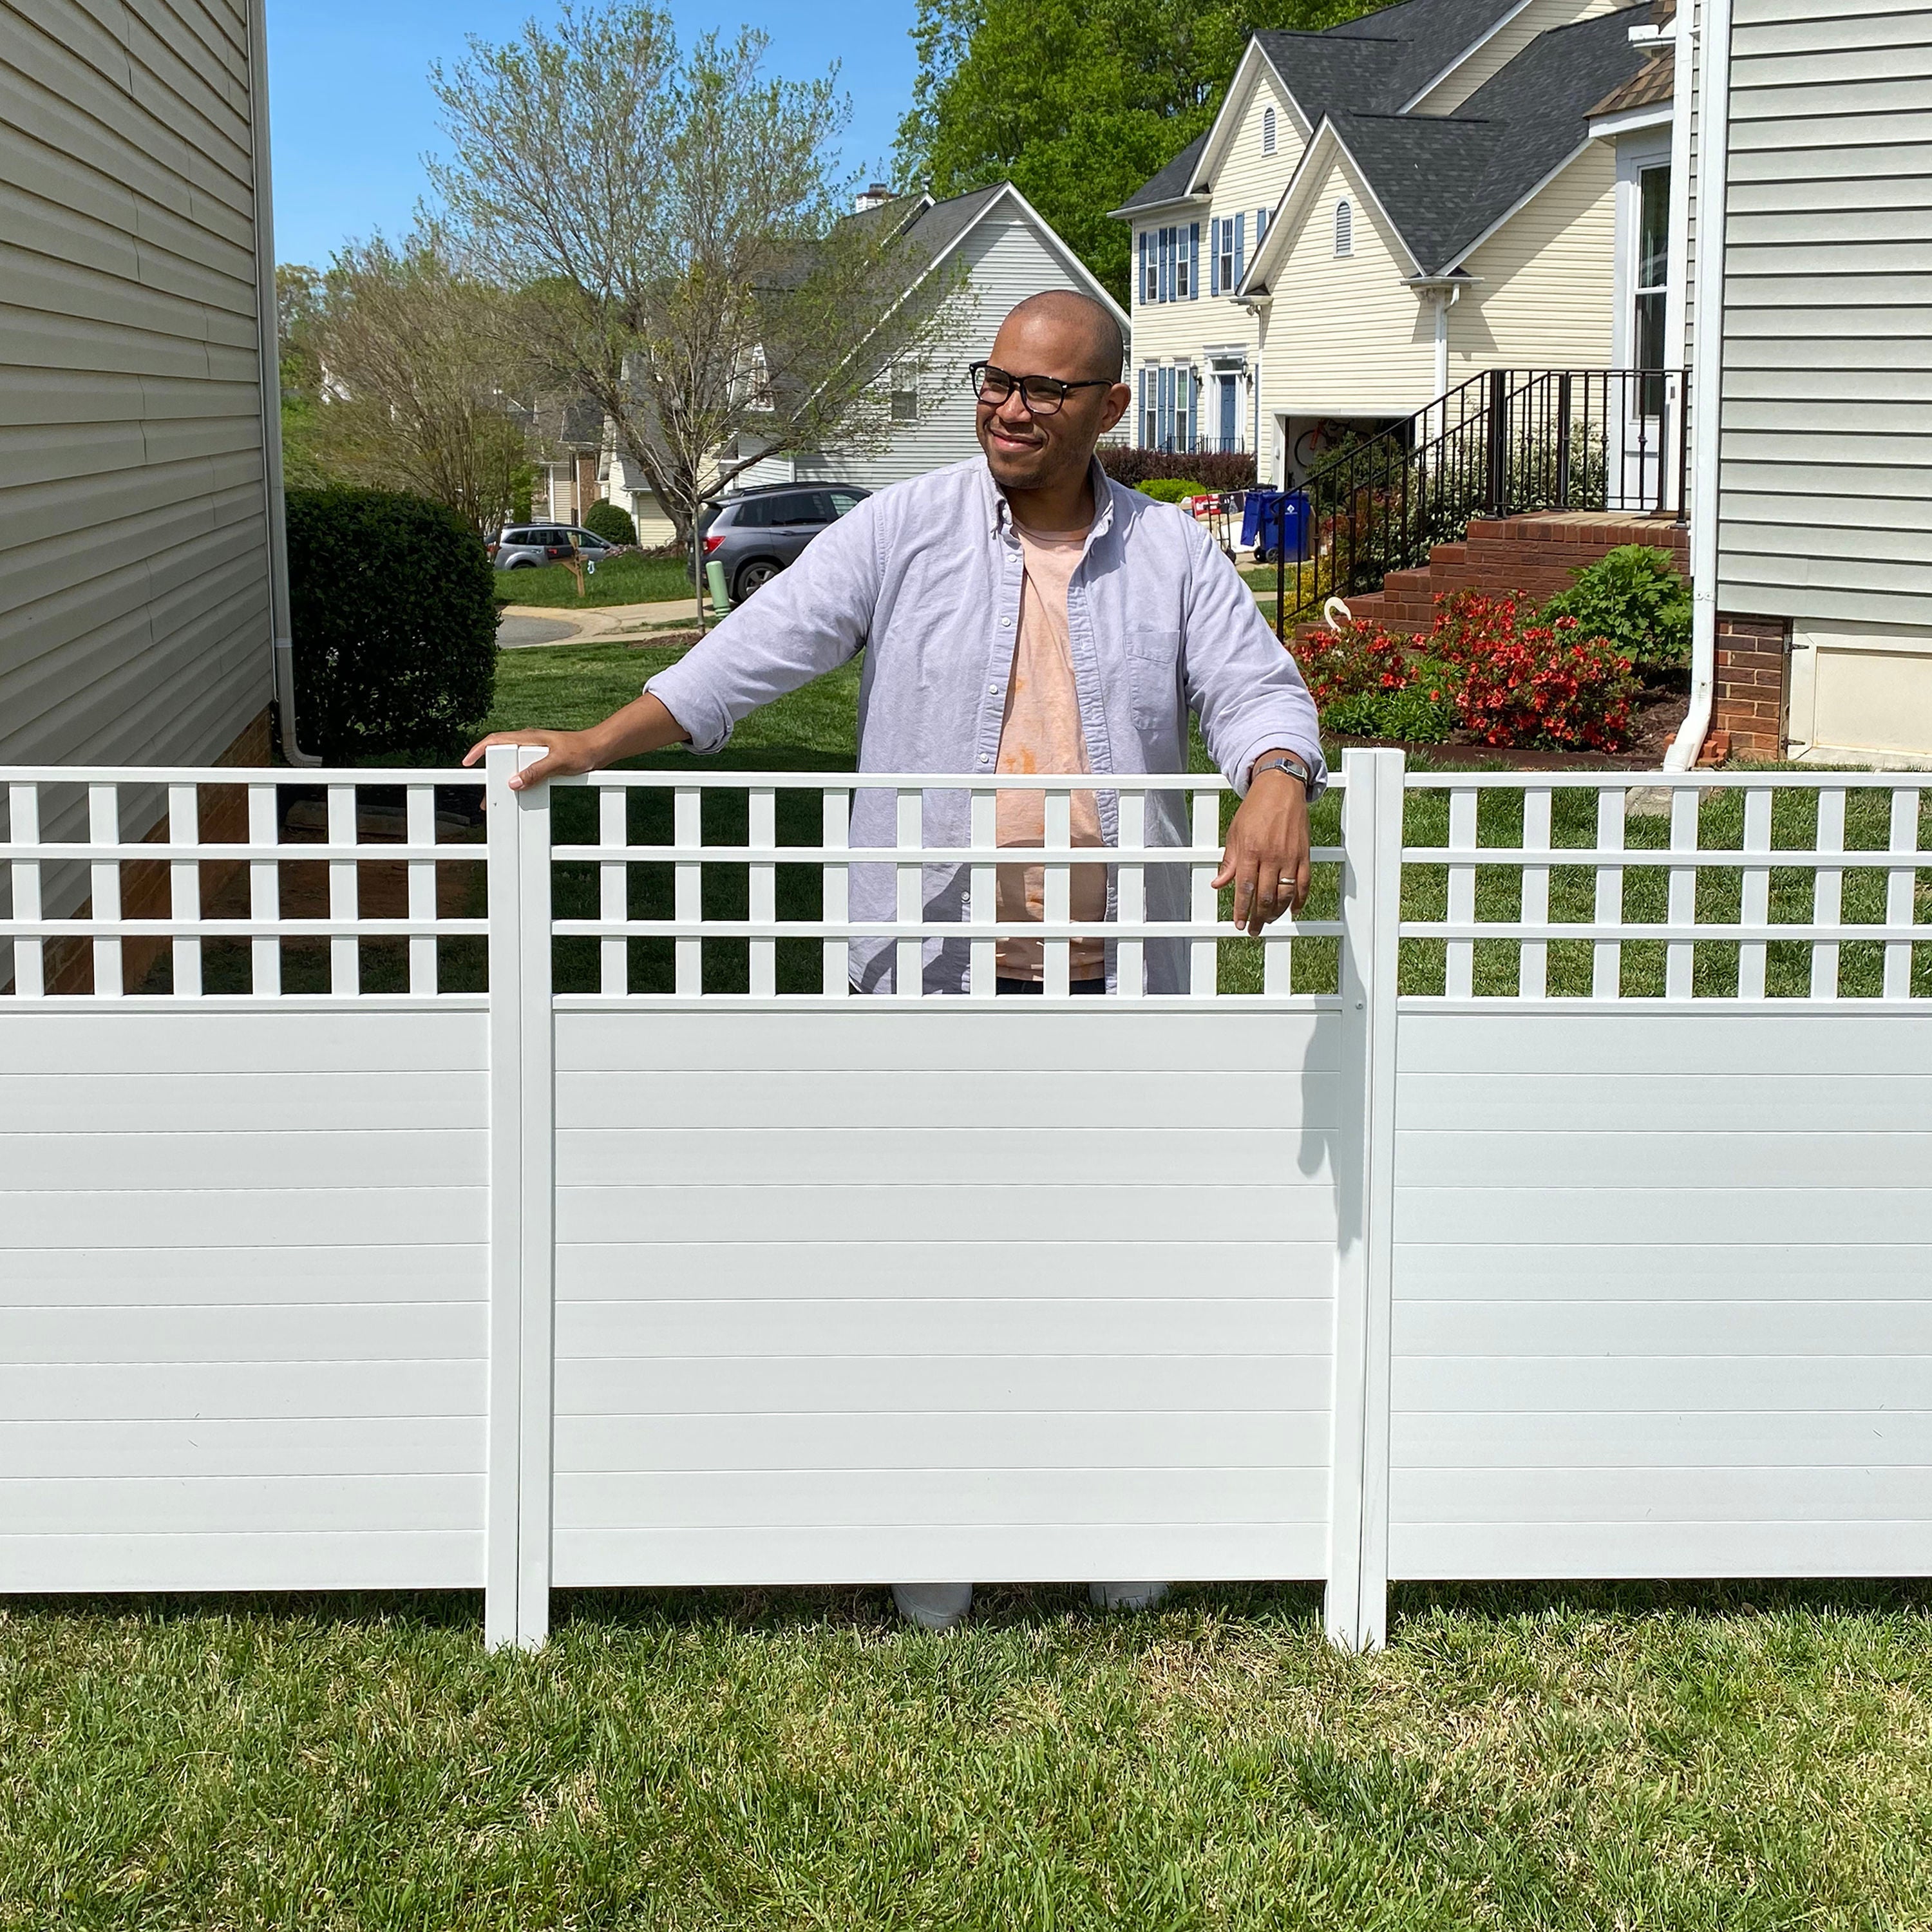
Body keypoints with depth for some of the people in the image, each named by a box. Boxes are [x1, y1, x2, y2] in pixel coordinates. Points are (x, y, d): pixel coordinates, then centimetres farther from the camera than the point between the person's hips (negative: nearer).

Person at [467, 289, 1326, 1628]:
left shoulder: (1173, 553, 6)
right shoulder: (905, 531, 3)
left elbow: (1259, 687, 0)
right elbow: (761, 648, -3)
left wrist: (1277, 789, -23)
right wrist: (595, 745, -13)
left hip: (1115, 978, 1)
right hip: (938, 968, -1)